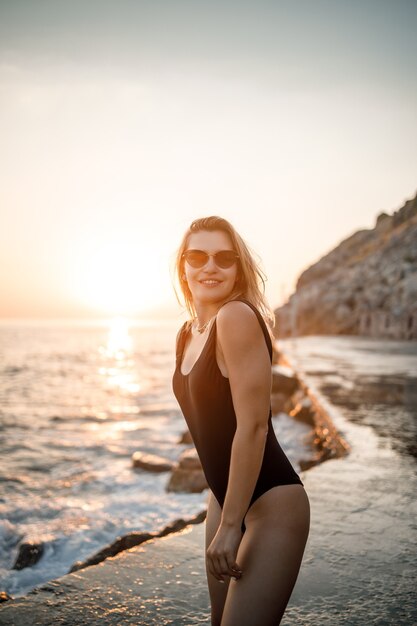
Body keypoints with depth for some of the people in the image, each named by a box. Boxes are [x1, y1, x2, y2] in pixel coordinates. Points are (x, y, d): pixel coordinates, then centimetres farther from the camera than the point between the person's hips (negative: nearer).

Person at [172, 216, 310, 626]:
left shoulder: (237, 316, -19)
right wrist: (221, 515, 18)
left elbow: (253, 427, -22)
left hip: (270, 504, -8)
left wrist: (230, 525, -19)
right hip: (224, 498, 8)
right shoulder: (188, 333, 7)